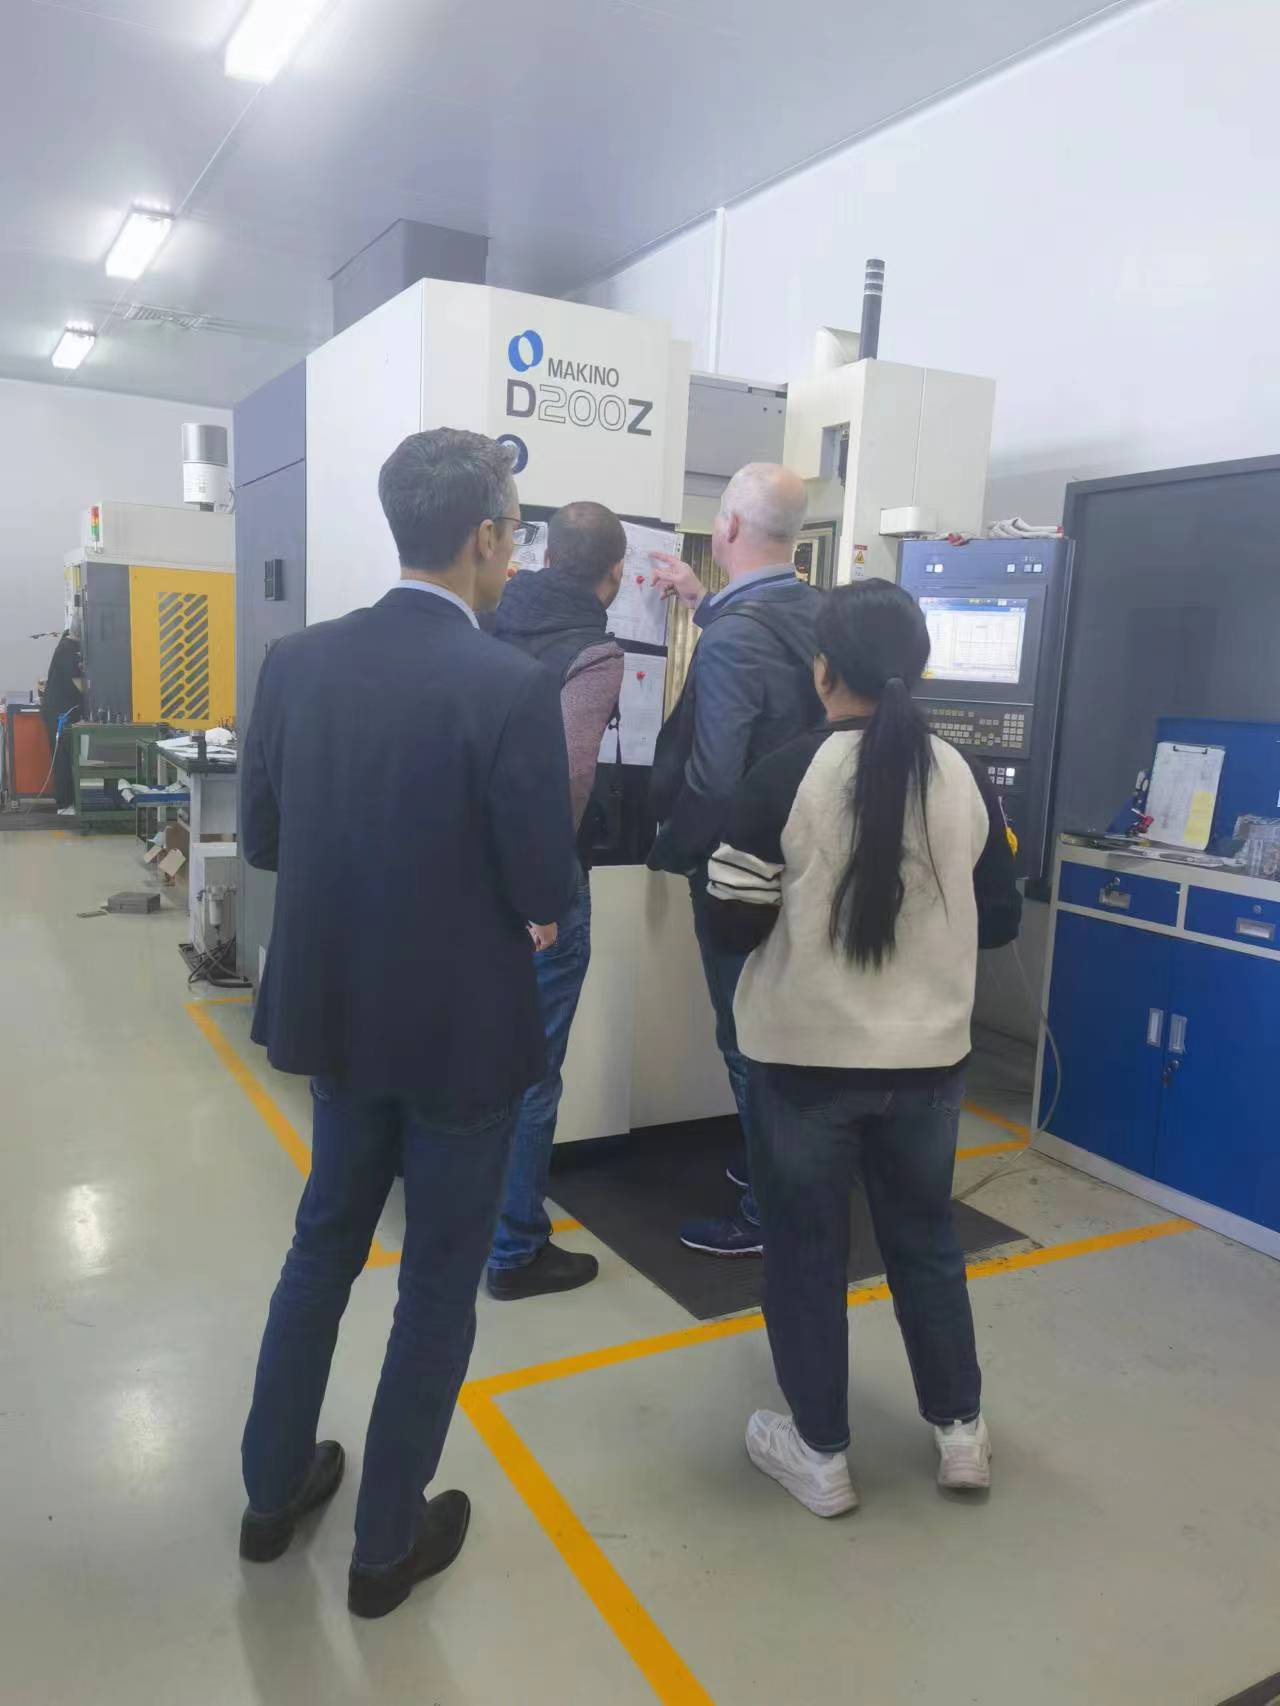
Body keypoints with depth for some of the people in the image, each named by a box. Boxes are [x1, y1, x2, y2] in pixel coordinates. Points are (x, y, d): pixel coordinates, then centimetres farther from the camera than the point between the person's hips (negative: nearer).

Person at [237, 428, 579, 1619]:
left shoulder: (298, 661, -4)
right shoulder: (512, 688, -21)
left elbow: (260, 838, 2)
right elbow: (548, 891, -18)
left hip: (335, 1013, 6)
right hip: (463, 1029, -5)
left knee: (325, 1238, 25)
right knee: (440, 1276, 14)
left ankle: (273, 1487, 41)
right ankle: (388, 1542, 31)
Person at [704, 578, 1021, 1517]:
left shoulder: (787, 775, -15)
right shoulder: (964, 780, -3)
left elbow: (733, 923, -13)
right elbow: (1001, 920, 6)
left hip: (806, 1055, -3)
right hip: (928, 1056, 4)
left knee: (806, 1252, 13)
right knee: (927, 1239, 22)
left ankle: (822, 1453, 27)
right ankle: (962, 1430, 37)